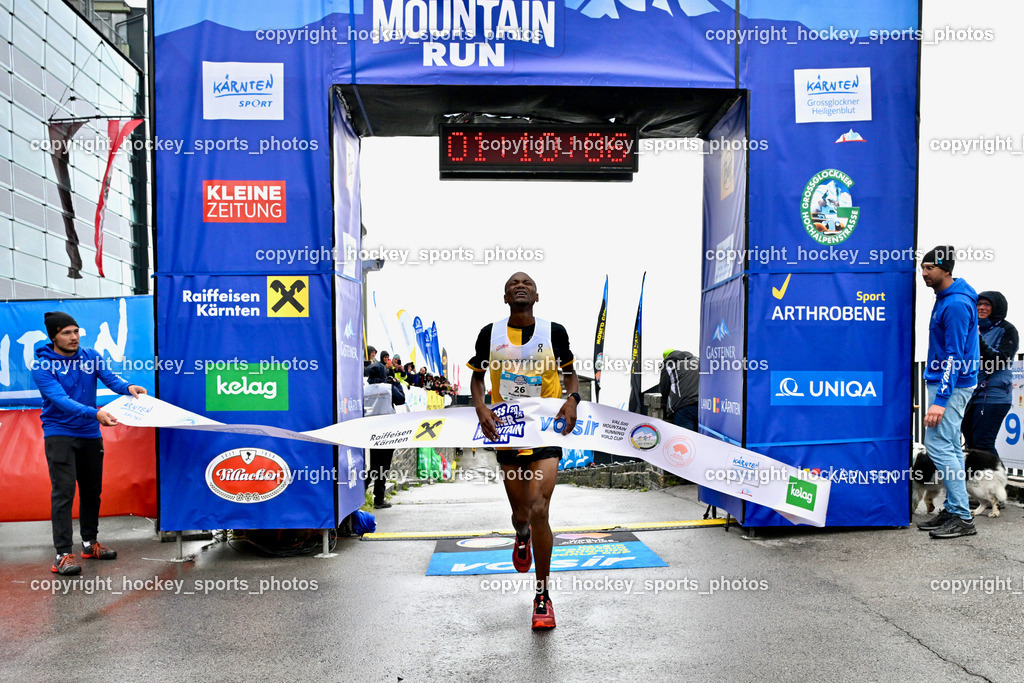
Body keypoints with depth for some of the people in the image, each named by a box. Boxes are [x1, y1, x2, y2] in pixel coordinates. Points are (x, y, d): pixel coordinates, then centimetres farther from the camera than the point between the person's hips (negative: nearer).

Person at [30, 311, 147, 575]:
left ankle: (90, 542, 30)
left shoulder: (91, 356, 0)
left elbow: (110, 378, -9)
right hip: (60, 434, -5)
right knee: (63, 491, -11)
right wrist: (94, 413, -39)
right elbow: (60, 400, -25)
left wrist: (127, 387, -32)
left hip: (90, 434, 5)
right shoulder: (42, 366, -13)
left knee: (92, 490, 14)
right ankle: (63, 553, -6)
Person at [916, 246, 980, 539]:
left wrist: (940, 400, -25)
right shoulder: (946, 298, 14)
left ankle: (963, 518, -6)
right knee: (950, 447, 12)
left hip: (951, 385, -10)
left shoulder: (956, 304, -18)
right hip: (943, 381, 10)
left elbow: (954, 356, -22)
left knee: (939, 445, -11)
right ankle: (954, 510, 19)